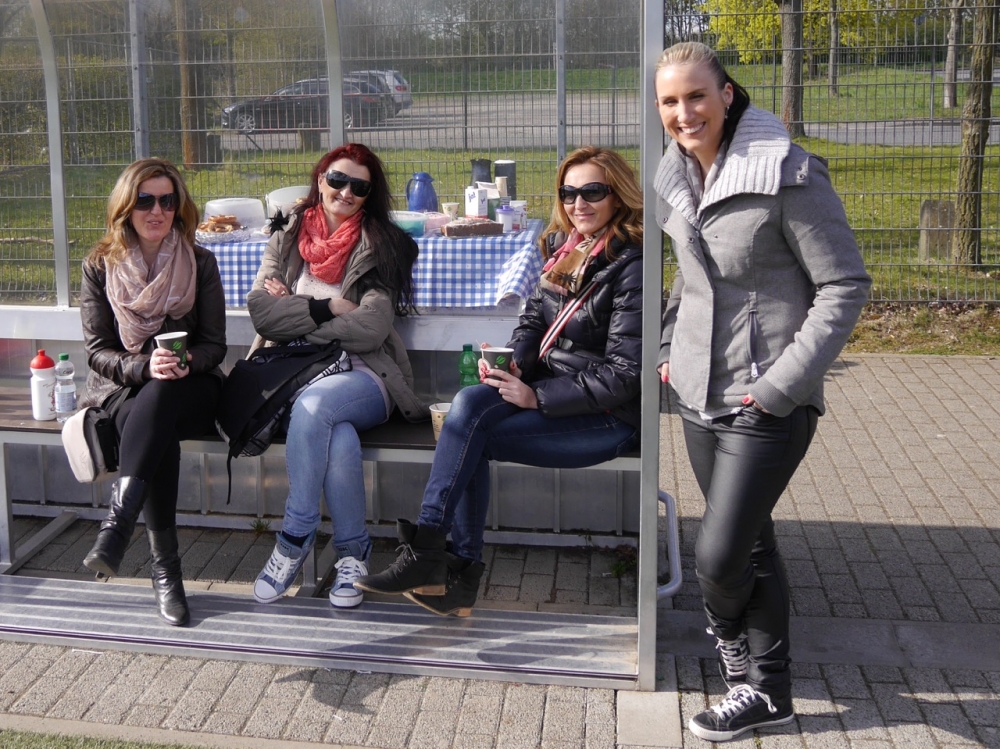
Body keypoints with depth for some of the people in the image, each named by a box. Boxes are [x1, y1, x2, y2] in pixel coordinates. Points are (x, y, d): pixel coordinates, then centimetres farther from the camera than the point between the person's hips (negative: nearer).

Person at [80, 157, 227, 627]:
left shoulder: (200, 263, 4)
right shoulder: (100, 267, 3)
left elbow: (214, 343, 2)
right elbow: (96, 350, -1)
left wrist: (186, 362, -22)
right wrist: (144, 366, -22)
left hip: (189, 388, 0)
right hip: (122, 387, 0)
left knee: (157, 403, -38)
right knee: (154, 430, -35)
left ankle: (117, 524, -44)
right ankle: (165, 565, -32)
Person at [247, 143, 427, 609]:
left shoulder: (380, 247, 8)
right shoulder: (287, 238, 18)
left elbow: (371, 328, -7)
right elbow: (260, 311, 3)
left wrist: (296, 311, -2)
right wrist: (328, 309, -6)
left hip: (362, 375, -1)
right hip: (296, 370, 2)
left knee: (313, 405, -35)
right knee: (340, 438, -32)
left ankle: (294, 541, -22)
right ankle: (353, 554, -17)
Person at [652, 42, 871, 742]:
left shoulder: (789, 173, -15)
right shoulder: (676, 178, 8)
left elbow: (846, 286, -14)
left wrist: (781, 384, -18)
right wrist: (672, 347, 13)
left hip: (766, 404, -7)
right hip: (700, 394, 7)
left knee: (718, 556, -7)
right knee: (750, 544, 16)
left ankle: (734, 647, 25)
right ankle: (767, 689, 32)